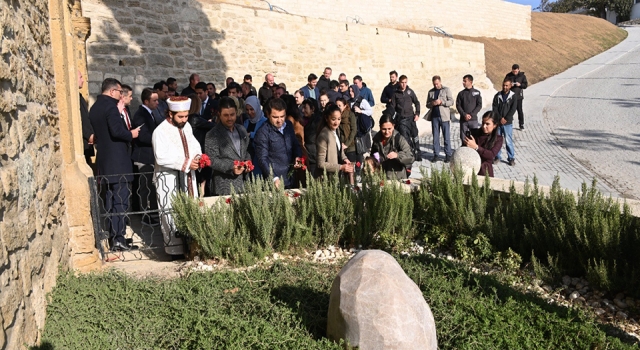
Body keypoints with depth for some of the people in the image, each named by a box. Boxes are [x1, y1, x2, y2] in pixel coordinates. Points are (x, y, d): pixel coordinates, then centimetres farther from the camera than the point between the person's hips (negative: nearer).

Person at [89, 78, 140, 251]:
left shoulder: (95, 107, 15)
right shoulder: (111, 106, -13)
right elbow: (117, 131, -23)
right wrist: (131, 134, -6)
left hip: (104, 161, 9)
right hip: (117, 161, -9)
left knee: (110, 200, 15)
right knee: (120, 200, -6)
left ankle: (112, 237, 21)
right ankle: (118, 239, -6)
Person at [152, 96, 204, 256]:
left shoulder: (186, 126, 6)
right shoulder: (160, 131, -13)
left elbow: (194, 145, 14)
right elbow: (161, 157, -20)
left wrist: (197, 157, -8)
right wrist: (185, 163, -22)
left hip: (187, 176, 6)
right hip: (169, 178, -6)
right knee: (172, 213, -2)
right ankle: (175, 248, 8)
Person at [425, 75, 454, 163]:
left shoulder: (446, 90, 3)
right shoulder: (430, 92, 13)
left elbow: (451, 102, -3)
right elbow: (427, 105, 16)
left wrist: (441, 102, -16)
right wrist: (432, 104, -6)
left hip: (444, 116, -3)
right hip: (434, 116, 3)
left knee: (446, 136, -1)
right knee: (435, 136, 5)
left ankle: (448, 154, 4)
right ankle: (436, 154, 10)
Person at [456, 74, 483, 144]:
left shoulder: (477, 93, 5)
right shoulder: (461, 93, 9)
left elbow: (479, 105, -1)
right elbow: (458, 105, 3)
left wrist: (471, 115, -12)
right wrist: (464, 114, -12)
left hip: (473, 119, -2)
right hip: (463, 120, 2)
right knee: (463, 138, 3)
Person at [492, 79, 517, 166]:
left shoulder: (513, 96, 0)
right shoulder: (497, 95, 5)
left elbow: (513, 109, -6)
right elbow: (494, 108, 0)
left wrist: (506, 119, -12)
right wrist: (500, 118, -10)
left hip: (508, 123, -2)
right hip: (497, 122, 2)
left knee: (509, 141, -2)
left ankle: (511, 158, 8)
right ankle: (497, 157, 19)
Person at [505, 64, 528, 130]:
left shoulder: (522, 76, 0)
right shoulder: (508, 76, 0)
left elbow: (526, 85, 1)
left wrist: (520, 85, -18)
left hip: (518, 96, -1)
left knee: (520, 110, 2)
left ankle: (521, 124, 12)